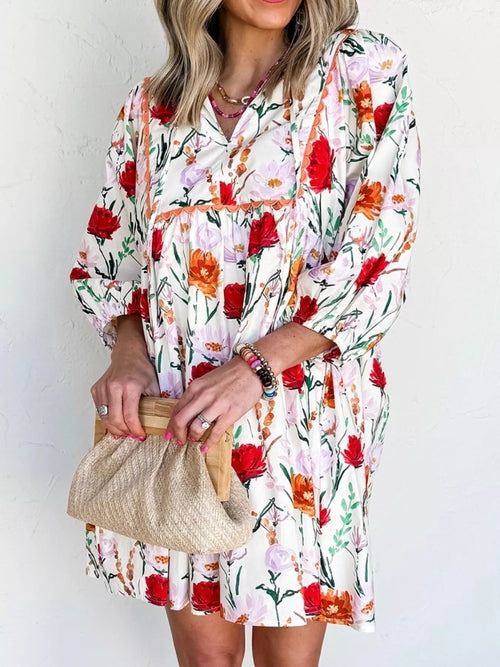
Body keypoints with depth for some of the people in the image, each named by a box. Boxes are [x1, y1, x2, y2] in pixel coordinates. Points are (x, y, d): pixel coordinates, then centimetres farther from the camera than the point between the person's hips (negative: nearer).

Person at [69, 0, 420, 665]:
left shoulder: (366, 74, -3)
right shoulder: (152, 105, 7)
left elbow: (381, 259, -10)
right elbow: (106, 254, 13)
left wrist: (255, 366, -19)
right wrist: (128, 351, -8)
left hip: (302, 417, -2)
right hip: (167, 416, 3)